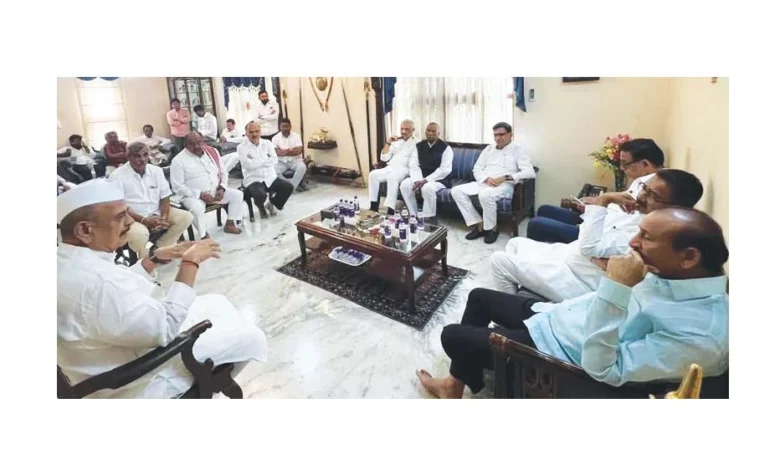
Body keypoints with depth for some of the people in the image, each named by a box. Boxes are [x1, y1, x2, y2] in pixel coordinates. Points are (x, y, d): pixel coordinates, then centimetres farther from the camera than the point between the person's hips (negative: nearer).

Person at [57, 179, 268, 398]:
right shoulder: (95, 282, -38)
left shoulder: (69, 260, -6)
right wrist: (190, 263, -25)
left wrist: (156, 259, 0)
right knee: (250, 337, 1)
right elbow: (167, 328, -30)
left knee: (216, 303, 17)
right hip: (138, 382, -9)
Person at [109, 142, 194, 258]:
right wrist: (144, 220, -25)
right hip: (131, 218, -5)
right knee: (139, 234, -38)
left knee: (186, 217, -14)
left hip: (156, 214, 5)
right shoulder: (117, 176, -10)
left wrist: (164, 217, -14)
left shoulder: (156, 171, 5)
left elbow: (165, 197, 5)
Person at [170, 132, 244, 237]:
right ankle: (204, 236, -19)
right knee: (197, 208, -36)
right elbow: (178, 187, -12)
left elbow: (223, 172, 13)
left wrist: (222, 188, -7)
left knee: (237, 194, -9)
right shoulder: (179, 160, -9)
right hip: (193, 196, -5)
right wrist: (200, 194, -21)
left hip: (216, 191, 6)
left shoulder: (212, 152, 6)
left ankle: (230, 224, 0)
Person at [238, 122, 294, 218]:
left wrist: (256, 161, -11)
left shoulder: (267, 143, 9)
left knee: (288, 187, -17)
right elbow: (249, 165, -17)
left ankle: (273, 203, 13)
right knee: (260, 195, -35)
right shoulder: (242, 147, -3)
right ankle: (261, 207, 7)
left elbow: (274, 160, -4)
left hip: (271, 177, 4)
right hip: (253, 179, -4)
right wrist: (266, 159, -7)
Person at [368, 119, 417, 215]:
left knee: (392, 177, -37)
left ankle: (390, 211, -41)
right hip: (390, 168, 6)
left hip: (404, 169, -6)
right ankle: (374, 207, -16)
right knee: (373, 174, -19)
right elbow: (384, 158, 14)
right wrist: (388, 143, 4)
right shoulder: (396, 142, 22)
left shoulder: (416, 143, 4)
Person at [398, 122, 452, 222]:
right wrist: (417, 180, -21)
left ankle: (428, 218, -20)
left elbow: (445, 169, -16)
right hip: (421, 178, 5)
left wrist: (425, 180, -23)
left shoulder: (445, 147, -6)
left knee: (428, 188, -37)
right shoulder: (419, 146, 8)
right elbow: (413, 166, 0)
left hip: (439, 179, -5)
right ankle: (413, 216, -11)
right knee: (405, 185, -22)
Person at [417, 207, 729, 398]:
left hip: (557, 351, -9)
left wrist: (616, 288, -38)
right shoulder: (671, 271, -6)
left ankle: (473, 384, 36)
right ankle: (455, 381, 34)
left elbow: (603, 369, -33)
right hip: (553, 316, 9)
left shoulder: (703, 333, -31)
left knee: (451, 335, 1)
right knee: (479, 297, 21)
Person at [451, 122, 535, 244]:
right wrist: (486, 179, -11)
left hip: (504, 185, -6)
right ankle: (478, 225, -12)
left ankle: (492, 228, -13)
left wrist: (504, 178, -21)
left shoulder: (518, 148, 2)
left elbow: (530, 172, -11)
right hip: (483, 183, 6)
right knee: (457, 191, -14)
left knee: (485, 195, -38)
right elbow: (477, 168, 13)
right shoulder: (489, 148, 20)